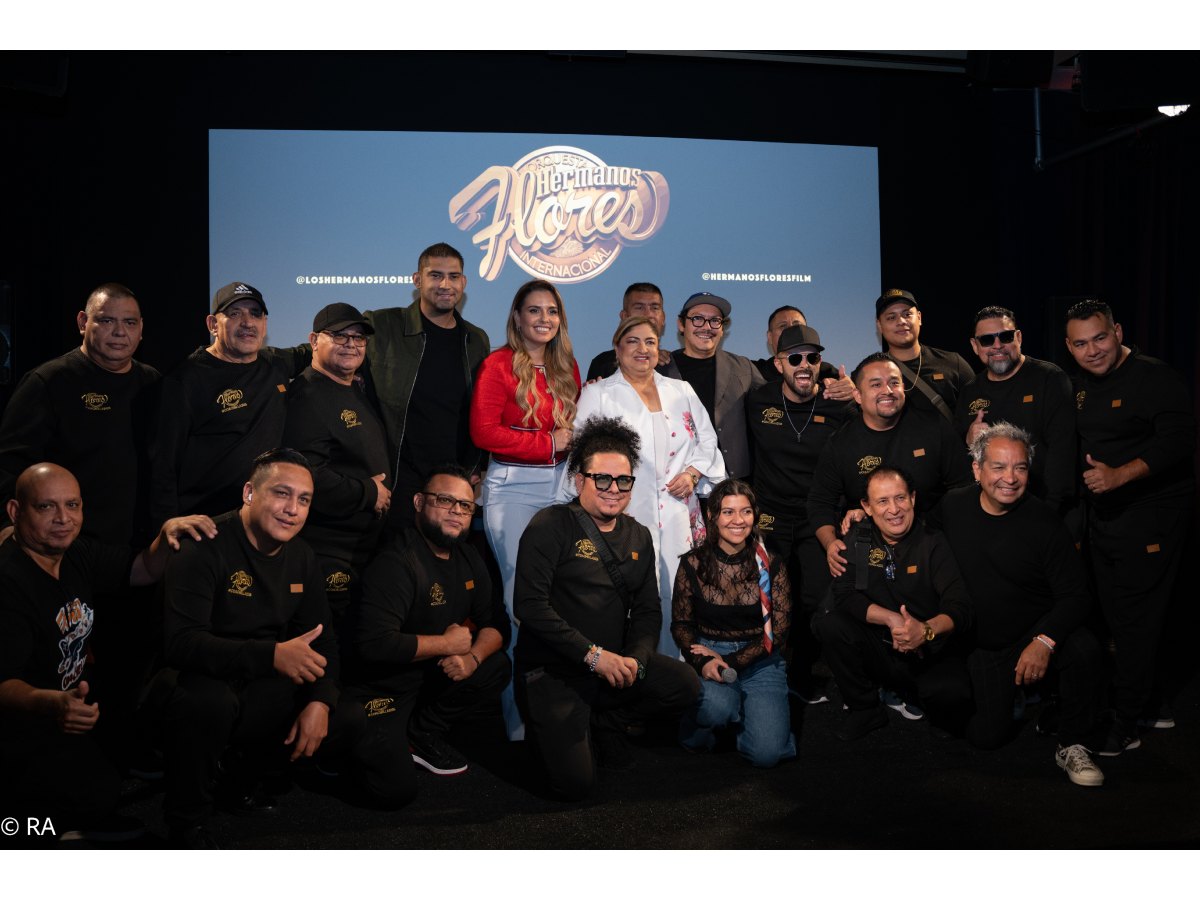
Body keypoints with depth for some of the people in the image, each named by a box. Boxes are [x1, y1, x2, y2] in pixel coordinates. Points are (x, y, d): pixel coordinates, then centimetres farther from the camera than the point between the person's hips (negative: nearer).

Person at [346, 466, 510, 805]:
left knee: (497, 667, -12)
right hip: (379, 687, -7)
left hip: (429, 676, 8)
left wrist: (473, 655, -19)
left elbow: (496, 623, 4)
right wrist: (448, 643, -21)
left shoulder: (468, 559, 2)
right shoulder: (397, 563, -24)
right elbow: (375, 642, -33)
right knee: (398, 789, -19)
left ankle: (424, 733, 5)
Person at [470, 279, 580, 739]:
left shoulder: (567, 366, 14)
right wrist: (548, 443, -11)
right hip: (512, 486, -5)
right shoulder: (498, 365, -3)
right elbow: (484, 431, -11)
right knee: (522, 595, -2)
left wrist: (573, 435, 0)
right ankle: (517, 720, 9)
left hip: (559, 484, 5)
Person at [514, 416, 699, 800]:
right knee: (576, 783, -15)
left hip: (615, 664, 6)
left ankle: (605, 721, 9)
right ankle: (550, 724, 19)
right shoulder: (551, 527, -9)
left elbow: (648, 610, 11)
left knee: (686, 685, -16)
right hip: (552, 671, -5)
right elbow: (531, 605, -17)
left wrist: (635, 658, -11)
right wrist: (593, 655, -21)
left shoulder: (638, 537, 11)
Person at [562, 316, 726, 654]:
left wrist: (693, 473, 0)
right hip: (624, 521, -3)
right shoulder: (597, 394, 7)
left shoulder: (681, 391, 17)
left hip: (679, 521, 3)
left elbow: (707, 441, 19)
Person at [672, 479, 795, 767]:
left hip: (760, 660, 1)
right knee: (715, 706, -35)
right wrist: (703, 662, -16)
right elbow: (680, 624, 3)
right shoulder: (693, 564, -1)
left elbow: (780, 630, -2)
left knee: (766, 753, -17)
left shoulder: (771, 566, 0)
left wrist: (731, 663, -13)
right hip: (708, 654, -1)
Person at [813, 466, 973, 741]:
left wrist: (927, 629, -37)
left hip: (932, 655, -2)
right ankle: (865, 709, -2)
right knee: (827, 622, -21)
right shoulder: (857, 541, 0)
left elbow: (959, 607, -16)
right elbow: (844, 595, -10)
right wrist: (892, 620, -24)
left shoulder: (933, 544, -6)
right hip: (878, 649, 2)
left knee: (951, 694, -32)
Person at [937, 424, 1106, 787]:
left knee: (1084, 649, -34)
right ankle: (1021, 693, 28)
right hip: (981, 646, 2)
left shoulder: (1043, 521, -14)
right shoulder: (952, 506, -6)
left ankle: (1073, 747, -10)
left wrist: (1044, 641, -31)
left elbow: (1076, 594, -15)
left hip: (1035, 634, -2)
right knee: (986, 736, -9)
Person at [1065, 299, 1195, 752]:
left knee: (1136, 619, -4)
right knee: (1115, 615, 13)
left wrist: (1119, 475, -30)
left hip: (1152, 515, -8)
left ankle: (1126, 722, 6)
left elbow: (1179, 441, -22)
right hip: (1103, 514, 8)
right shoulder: (1080, 385, 11)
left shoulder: (1155, 378, -13)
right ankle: (1155, 702, 30)